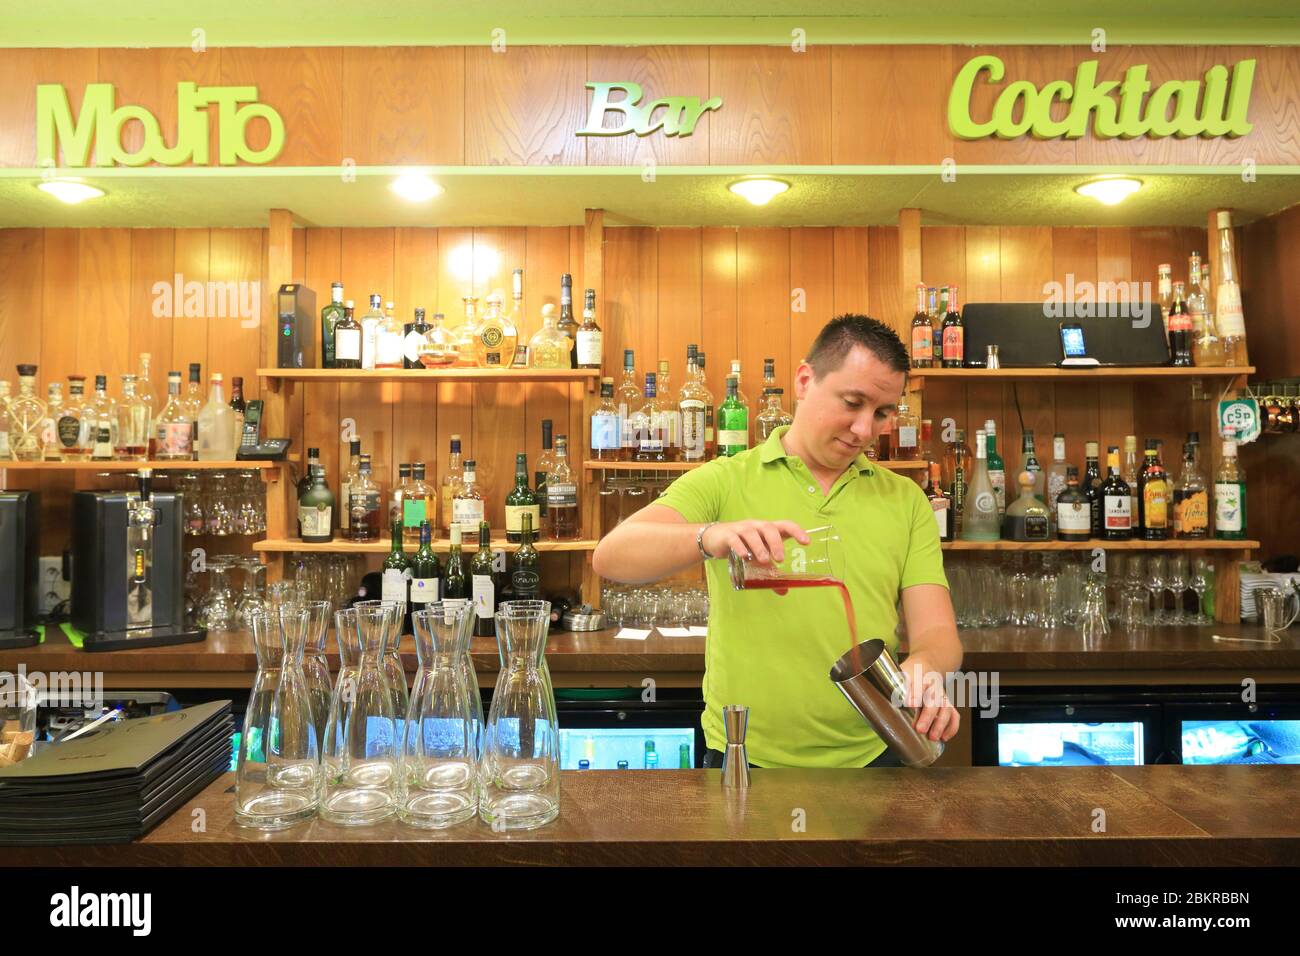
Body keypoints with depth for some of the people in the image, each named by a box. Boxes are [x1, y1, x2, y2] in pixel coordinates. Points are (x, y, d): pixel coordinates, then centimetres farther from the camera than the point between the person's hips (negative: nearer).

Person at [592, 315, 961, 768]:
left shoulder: (906, 500, 9)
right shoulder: (724, 481, 0)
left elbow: (937, 632, 4)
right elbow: (611, 556, -12)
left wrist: (924, 669, -19)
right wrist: (707, 537, -31)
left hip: (868, 760, 4)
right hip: (745, 760, -3)